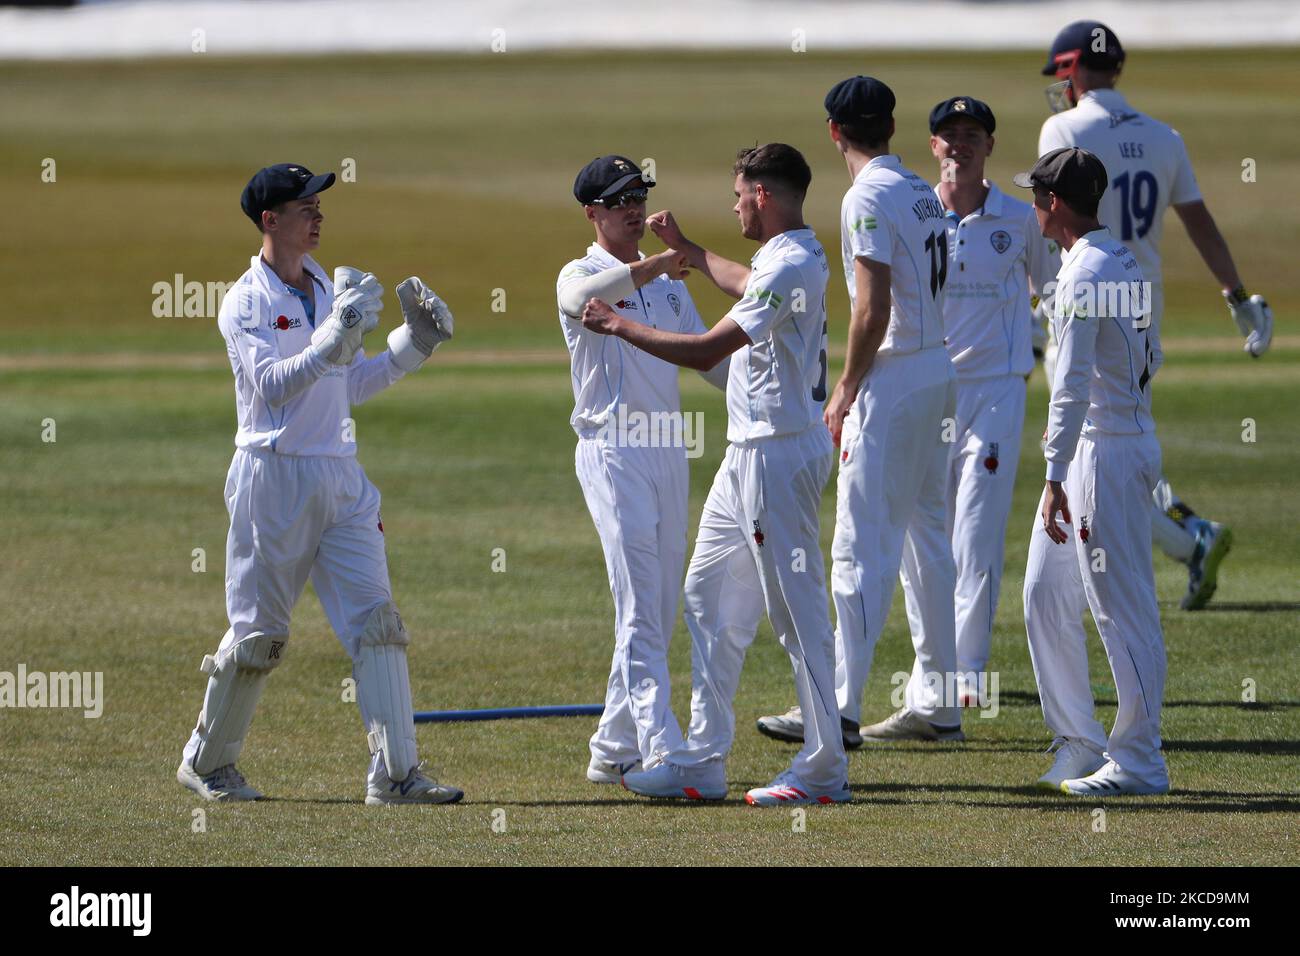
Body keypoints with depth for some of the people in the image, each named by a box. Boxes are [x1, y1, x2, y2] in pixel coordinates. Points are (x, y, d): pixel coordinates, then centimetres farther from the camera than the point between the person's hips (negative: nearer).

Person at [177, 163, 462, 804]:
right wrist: (335, 338, -30)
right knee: (257, 635, 2)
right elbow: (273, 384, -21)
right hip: (274, 480, -6)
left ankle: (395, 774, -8)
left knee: (376, 621, -5)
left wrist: (414, 343, 8)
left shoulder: (327, 290, 13)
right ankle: (206, 764, 21)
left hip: (340, 476, 6)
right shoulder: (245, 303, -7)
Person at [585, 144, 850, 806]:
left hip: (778, 454, -11)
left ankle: (824, 771, -4)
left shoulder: (789, 267, -19)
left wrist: (621, 327, -10)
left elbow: (704, 352, -21)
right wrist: (685, 250, 48)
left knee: (795, 605, -7)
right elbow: (748, 287, 40)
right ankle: (702, 763, 16)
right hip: (749, 453, 11)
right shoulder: (796, 257, 13)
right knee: (711, 596, 13)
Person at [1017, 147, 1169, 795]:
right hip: (1130, 439, 10)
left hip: (1103, 450, -10)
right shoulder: (1125, 263, 14)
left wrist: (1057, 478, -26)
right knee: (1045, 598, 13)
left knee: (1122, 608, -5)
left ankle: (1138, 761, -1)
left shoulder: (1084, 273, -17)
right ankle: (1079, 745, 17)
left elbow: (1073, 384, -23)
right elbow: (1144, 360, 22)